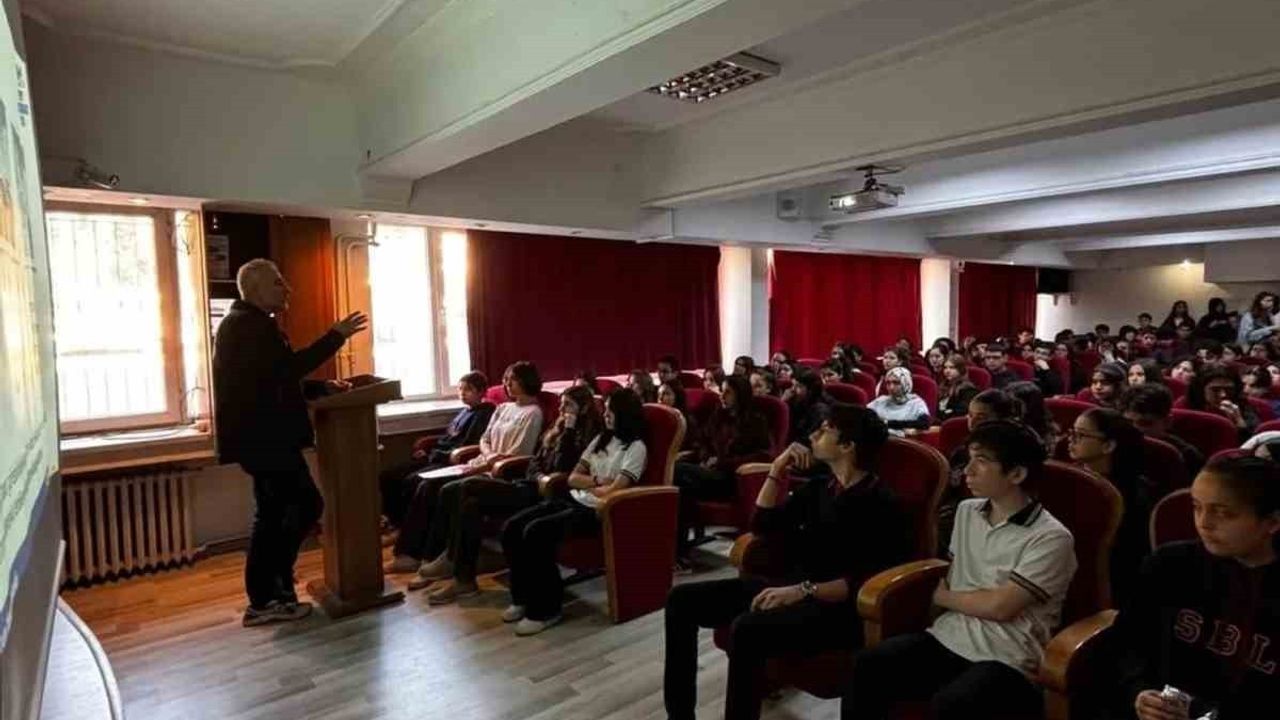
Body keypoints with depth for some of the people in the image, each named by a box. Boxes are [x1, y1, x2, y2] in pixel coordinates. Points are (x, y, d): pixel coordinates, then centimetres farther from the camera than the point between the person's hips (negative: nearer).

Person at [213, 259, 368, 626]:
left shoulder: (245, 324, 22)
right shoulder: (250, 324, -13)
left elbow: (273, 380, 24)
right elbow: (290, 367, -22)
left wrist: (321, 387, 14)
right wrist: (337, 335, -19)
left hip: (259, 436, 11)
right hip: (263, 437, -11)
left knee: (272, 515, 13)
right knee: (307, 505, -8)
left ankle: (263, 599, 19)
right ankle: (270, 595, 0)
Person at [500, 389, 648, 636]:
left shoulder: (635, 448, -7)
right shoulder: (601, 439, 16)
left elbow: (614, 492, -16)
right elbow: (573, 478, 12)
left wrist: (586, 485, -1)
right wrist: (597, 481, -6)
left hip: (597, 512, -8)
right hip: (573, 500, 8)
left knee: (536, 533, -27)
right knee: (511, 528, -9)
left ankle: (545, 608, -10)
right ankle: (523, 597, 8)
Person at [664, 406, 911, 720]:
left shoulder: (881, 503, -9)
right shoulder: (820, 485, 13)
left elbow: (869, 579, -17)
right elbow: (763, 526, 14)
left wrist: (804, 591, -25)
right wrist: (777, 470, 5)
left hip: (838, 606, -8)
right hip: (792, 586, 8)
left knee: (747, 629, -37)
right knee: (682, 599, -4)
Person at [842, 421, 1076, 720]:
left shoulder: (1050, 538, -10)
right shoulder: (966, 511, 11)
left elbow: (1000, 606, -15)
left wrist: (943, 597, 0)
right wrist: (944, 597, -2)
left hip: (1006, 660, -5)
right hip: (948, 638, 5)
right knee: (867, 666, -19)